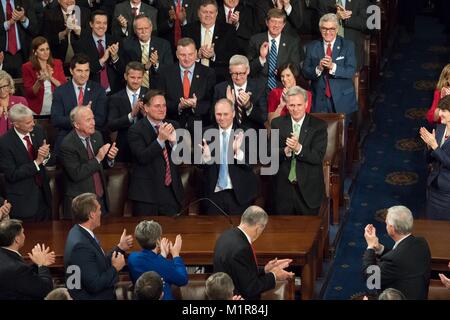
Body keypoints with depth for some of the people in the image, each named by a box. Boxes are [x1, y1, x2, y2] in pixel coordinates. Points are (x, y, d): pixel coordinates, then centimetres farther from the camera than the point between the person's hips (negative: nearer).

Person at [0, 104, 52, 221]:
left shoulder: (38, 131, -3)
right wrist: (36, 162, -26)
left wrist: (46, 155, -19)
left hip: (43, 193, 5)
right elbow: (12, 175, -19)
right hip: (23, 200, -5)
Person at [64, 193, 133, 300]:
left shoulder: (79, 233, 4)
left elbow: (101, 264, 10)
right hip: (88, 297, -9)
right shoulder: (80, 245, -24)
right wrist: (115, 268, -12)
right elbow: (95, 285, -24)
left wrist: (120, 248, 8)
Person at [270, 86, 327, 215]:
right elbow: (270, 154, -5)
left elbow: (318, 157, -13)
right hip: (283, 188, 2)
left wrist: (298, 148, -30)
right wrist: (286, 151, -25)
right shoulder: (277, 124, 1)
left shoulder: (319, 125, -6)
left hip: (309, 189, -2)